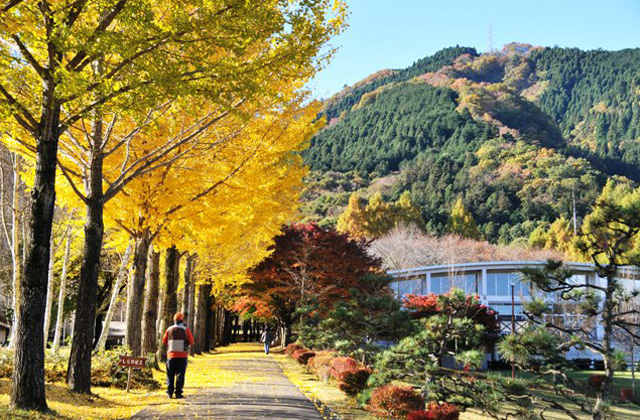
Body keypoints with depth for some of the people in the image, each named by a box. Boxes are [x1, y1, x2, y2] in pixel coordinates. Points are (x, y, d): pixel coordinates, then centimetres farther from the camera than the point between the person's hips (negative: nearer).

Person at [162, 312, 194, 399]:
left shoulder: (169, 330, 1)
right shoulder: (186, 330, -5)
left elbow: (164, 342, 7)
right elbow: (191, 342, -5)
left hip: (171, 355, 2)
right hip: (182, 355, -2)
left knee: (170, 374, 11)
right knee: (180, 374, 1)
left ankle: (170, 392, 8)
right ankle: (178, 393, -3)